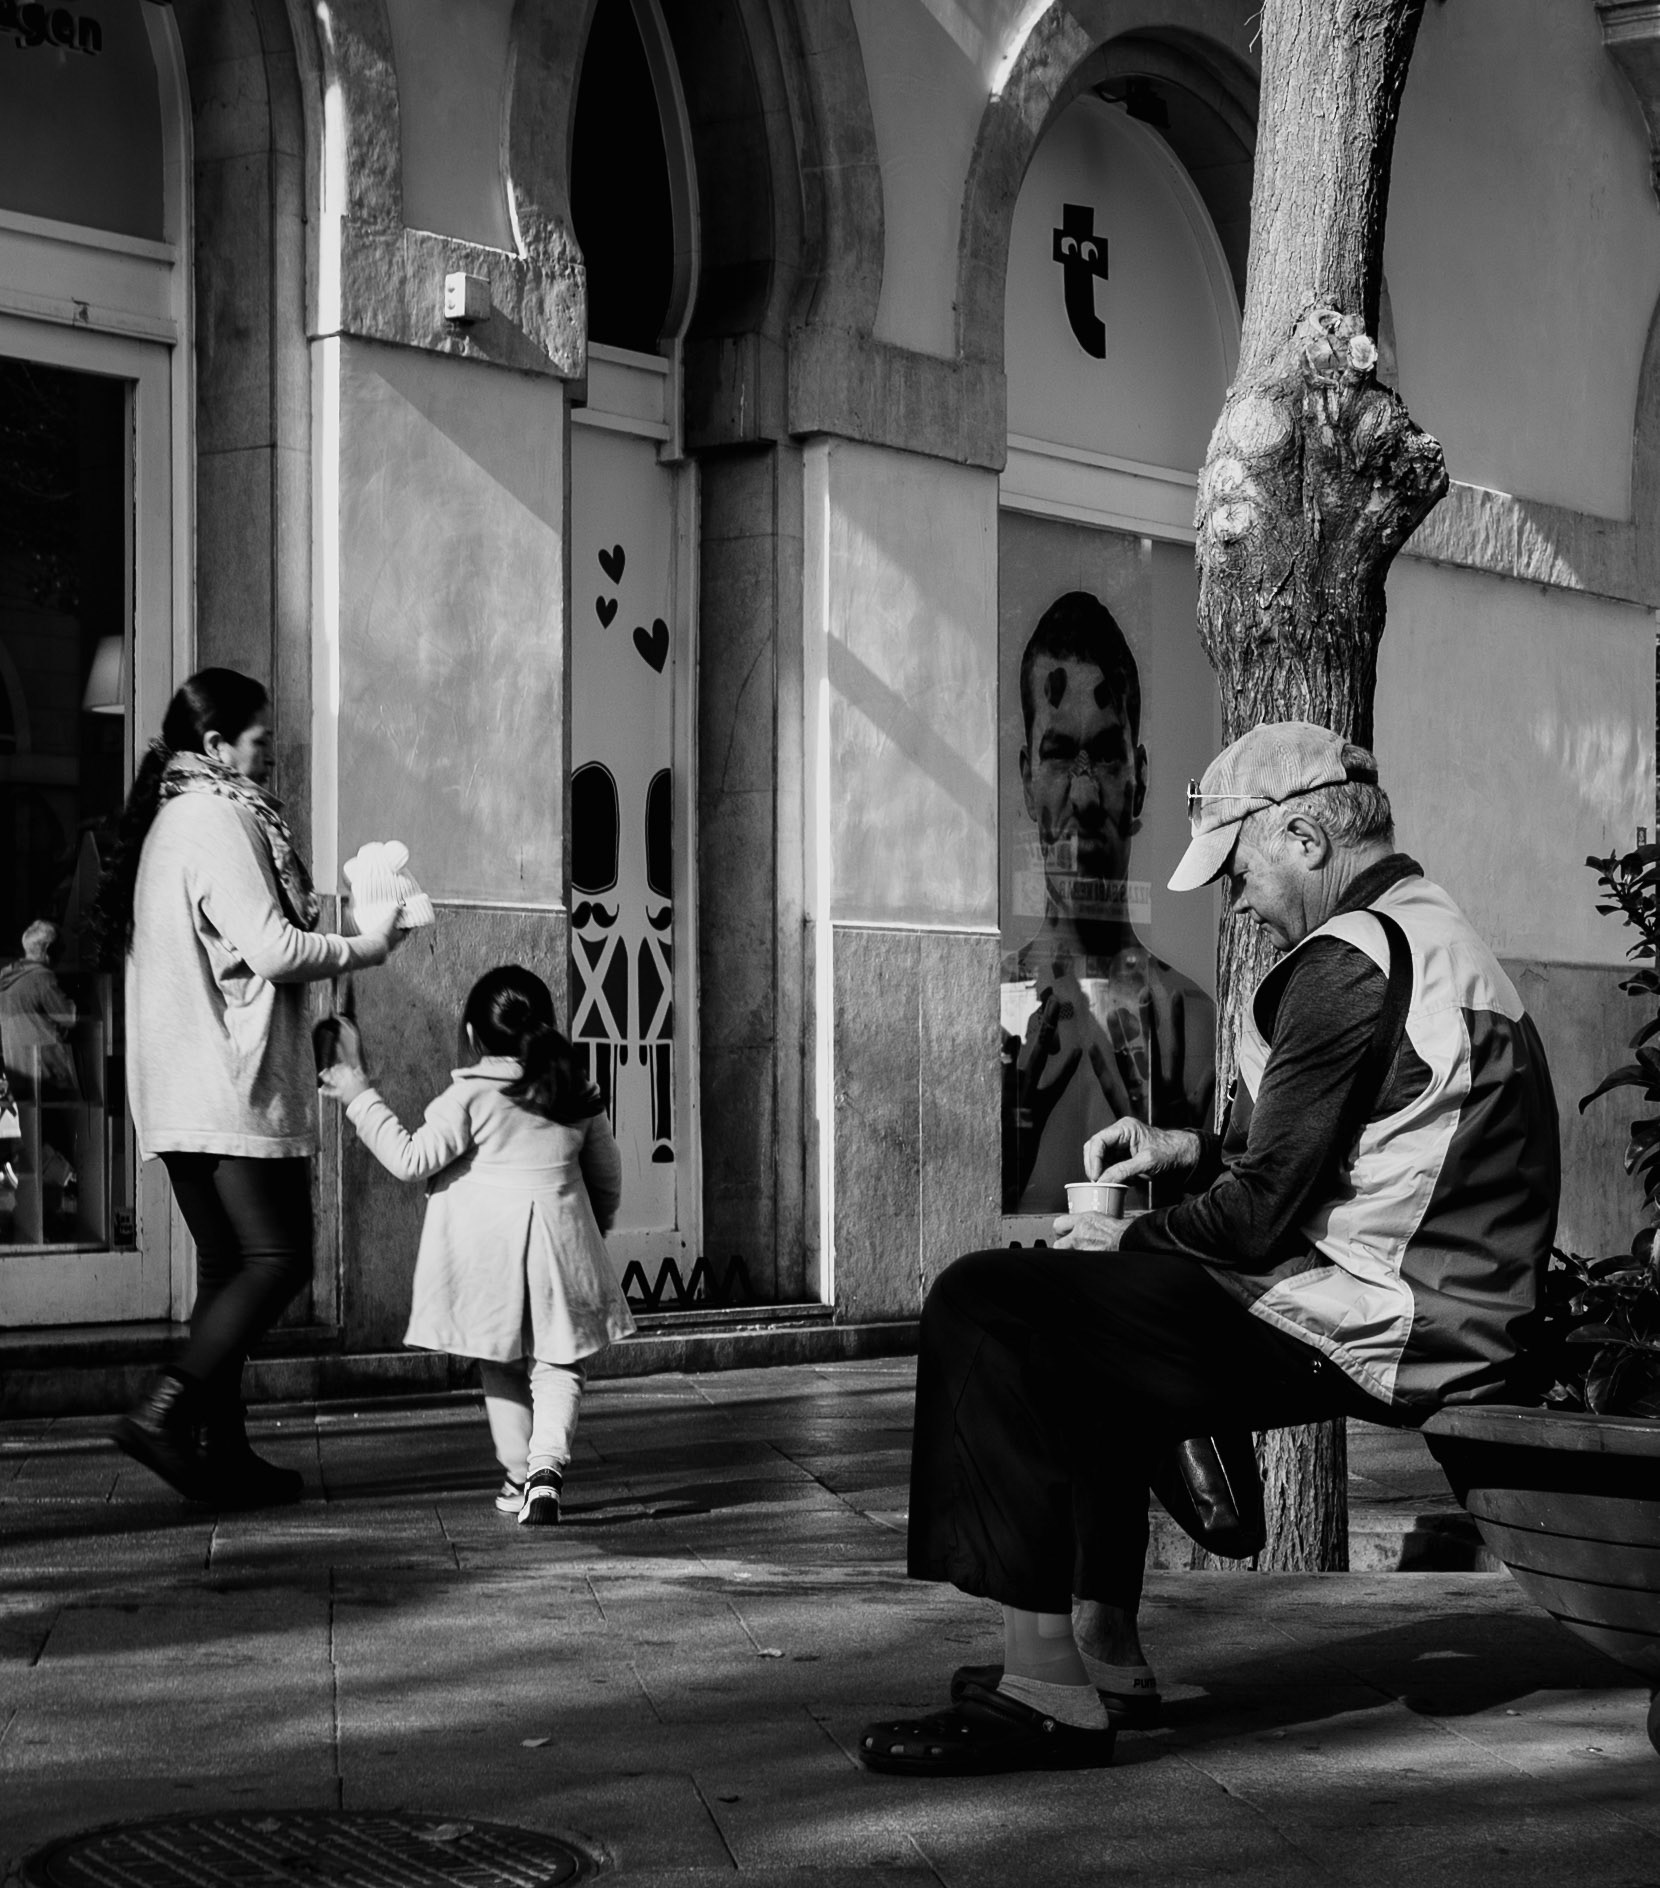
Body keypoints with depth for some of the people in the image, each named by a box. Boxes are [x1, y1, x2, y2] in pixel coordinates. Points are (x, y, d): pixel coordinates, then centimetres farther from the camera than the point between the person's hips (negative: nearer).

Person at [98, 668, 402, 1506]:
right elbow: (269, 949, -18)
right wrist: (360, 949, -3)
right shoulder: (218, 817, -10)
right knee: (279, 1258, -9)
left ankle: (223, 1451, 10)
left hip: (176, 1092, 10)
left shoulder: (168, 819, 20)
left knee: (226, 1265, 10)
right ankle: (166, 1411, -17)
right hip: (232, 1087, -10)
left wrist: (321, 934, 16)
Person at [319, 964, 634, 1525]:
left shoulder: (470, 1095, -8)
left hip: (486, 1244, -2)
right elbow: (607, 1174, 15)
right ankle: (548, 1463, -15)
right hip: (560, 1239, 3)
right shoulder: (578, 1093, 7)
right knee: (556, 1363, 7)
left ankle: (520, 1475, 15)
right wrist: (593, 1230, 32)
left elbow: (412, 1158, -9)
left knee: (500, 1365, 14)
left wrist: (360, 1097, -3)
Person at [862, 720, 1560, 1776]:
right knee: (1082, 1326, 29)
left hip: (1364, 1331, -11)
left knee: (984, 1309, -12)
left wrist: (1131, 1241, -2)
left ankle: (1052, 1697, -13)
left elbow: (1264, 1212, -19)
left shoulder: (1348, 962, -17)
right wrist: (1190, 1149, 16)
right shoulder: (1433, 936, 17)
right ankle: (1105, 1652, 27)